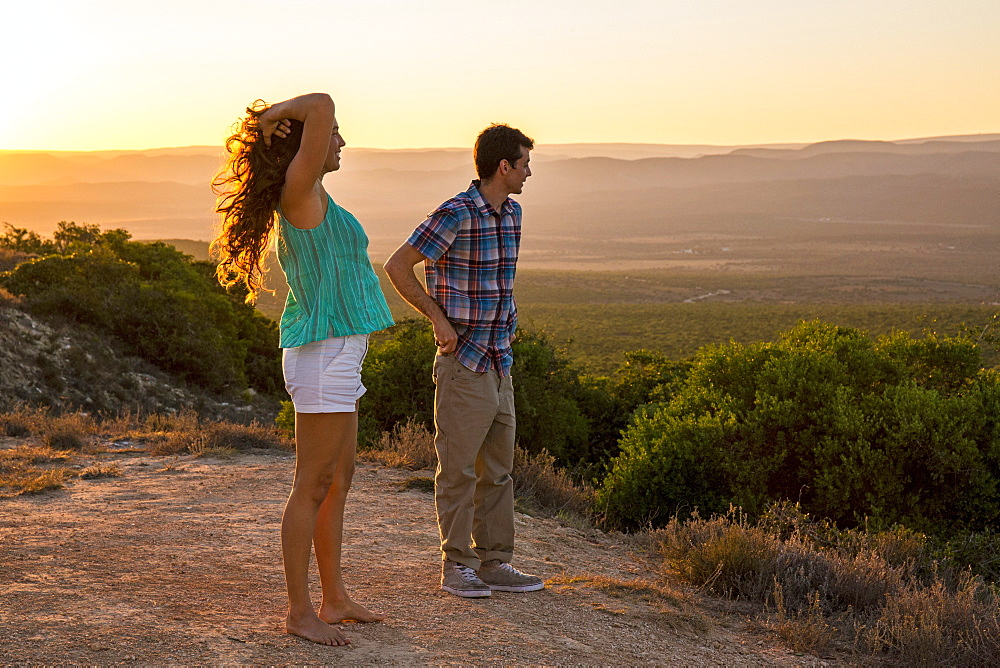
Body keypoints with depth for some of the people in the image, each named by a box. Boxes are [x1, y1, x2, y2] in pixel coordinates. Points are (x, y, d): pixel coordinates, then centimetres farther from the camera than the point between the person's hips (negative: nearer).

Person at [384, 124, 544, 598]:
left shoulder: (511, 213, 11)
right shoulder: (455, 215, -14)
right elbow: (397, 266, -12)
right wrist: (439, 318, -12)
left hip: (499, 363, 8)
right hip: (462, 363, -8)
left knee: (498, 469, 11)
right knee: (458, 469, 0)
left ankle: (494, 563, 19)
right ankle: (456, 566, 9)